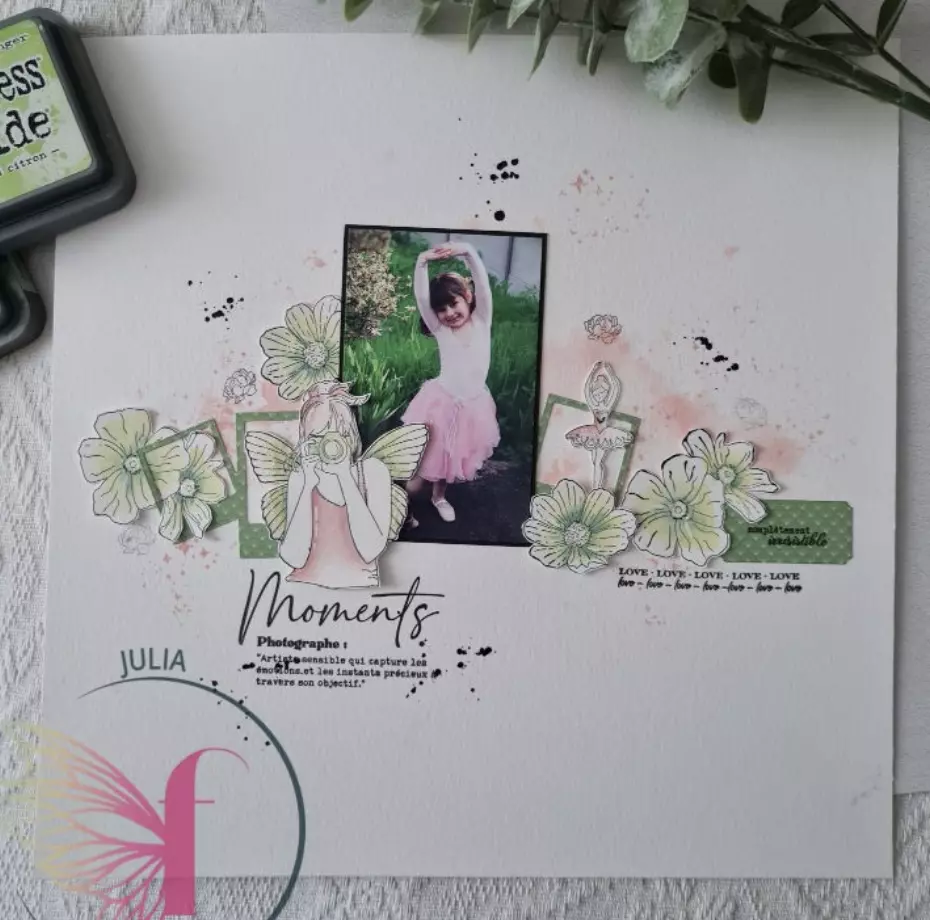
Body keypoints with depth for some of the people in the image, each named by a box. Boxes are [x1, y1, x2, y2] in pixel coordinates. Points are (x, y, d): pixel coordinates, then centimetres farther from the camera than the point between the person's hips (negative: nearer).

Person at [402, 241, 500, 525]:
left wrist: (469, 252, -33)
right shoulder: (441, 331, -4)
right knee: (426, 459, 0)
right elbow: (421, 298, -16)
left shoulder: (481, 321, -3)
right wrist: (422, 263, -30)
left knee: (452, 457, 19)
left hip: (473, 405, 2)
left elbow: (482, 284, -18)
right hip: (442, 401, -2)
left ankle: (439, 496, 44)